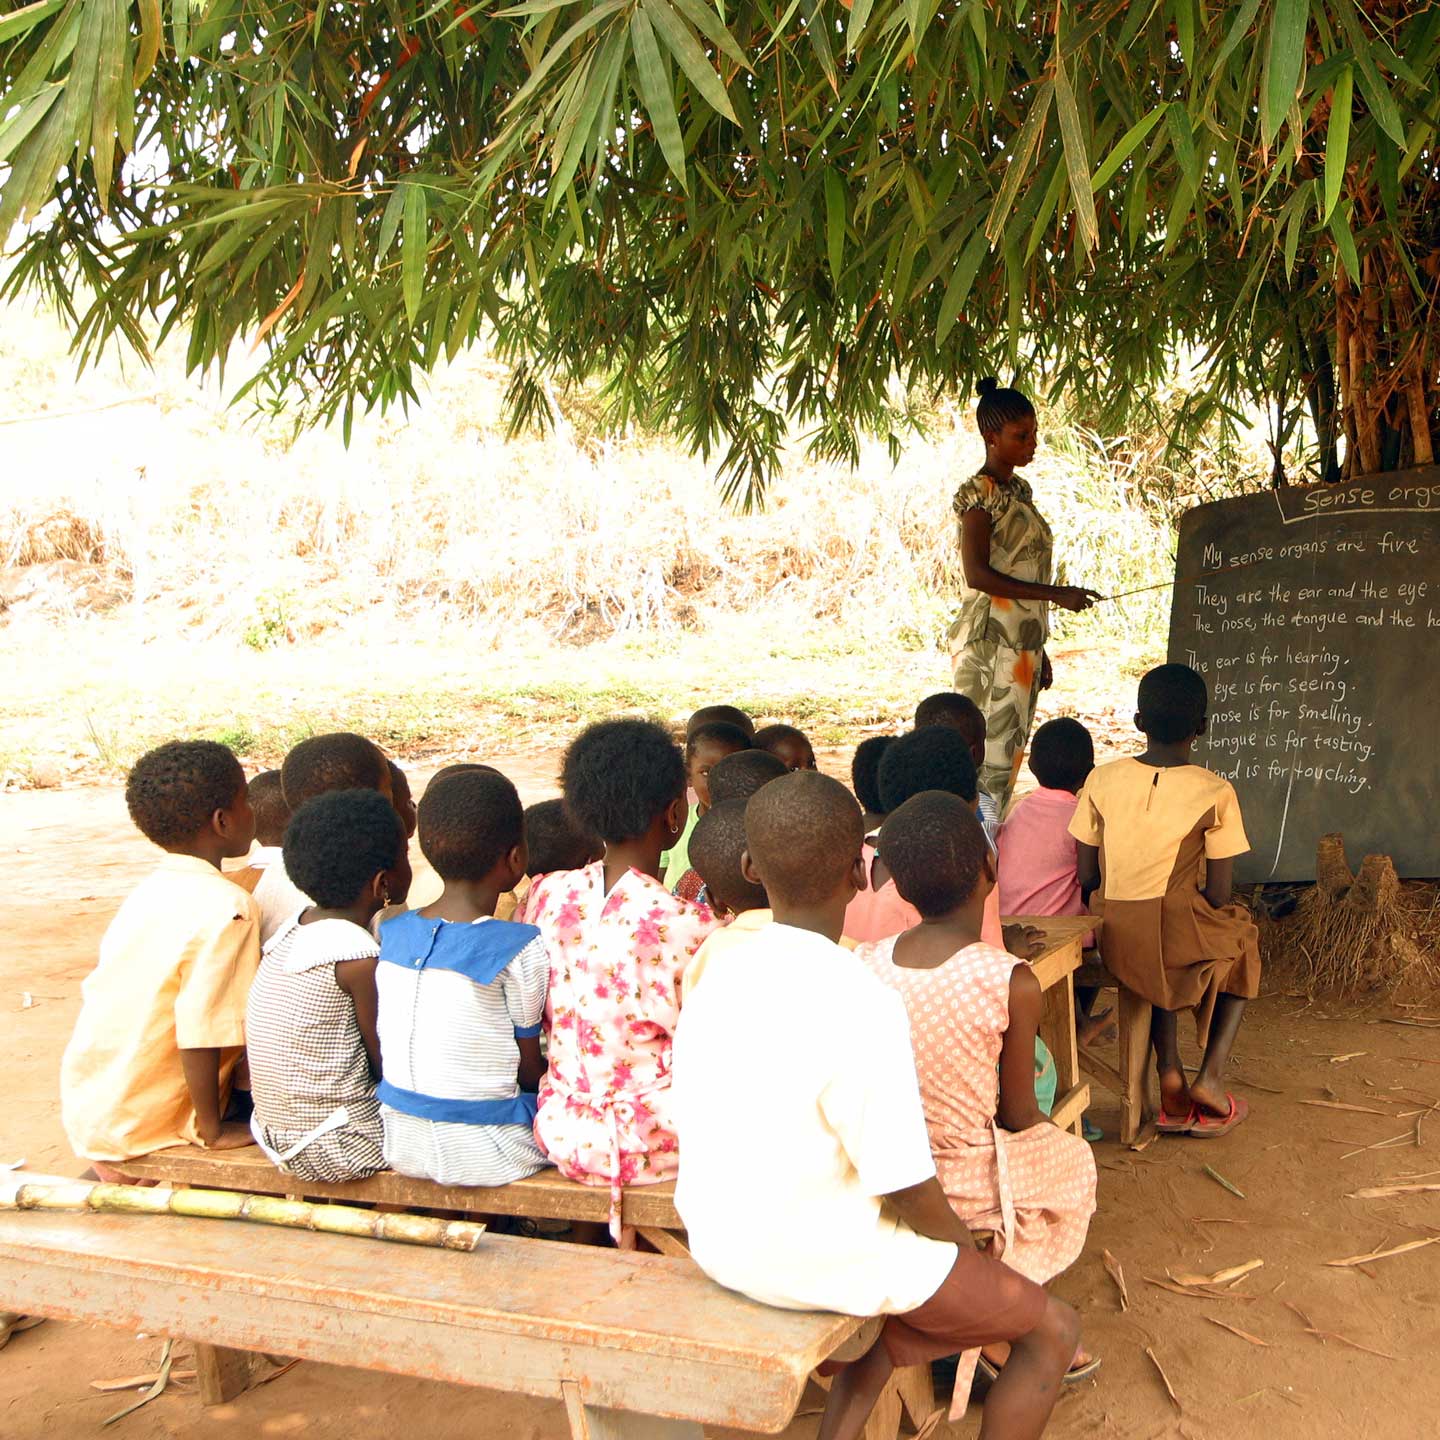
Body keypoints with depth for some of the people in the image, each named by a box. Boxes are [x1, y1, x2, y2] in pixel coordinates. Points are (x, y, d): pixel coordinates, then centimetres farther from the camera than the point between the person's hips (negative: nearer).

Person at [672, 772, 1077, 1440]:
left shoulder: (716, 976, -5)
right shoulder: (862, 1007, -26)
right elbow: (908, 1190, -21)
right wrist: (972, 1250, 2)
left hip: (718, 1247, 7)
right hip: (819, 1258, -7)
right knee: (1052, 1330, 12)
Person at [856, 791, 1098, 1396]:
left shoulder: (864, 965, -11)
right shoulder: (1012, 982, -23)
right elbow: (1017, 1114, -11)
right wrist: (1038, 1117, 12)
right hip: (966, 1184, -5)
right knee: (1072, 1158, 27)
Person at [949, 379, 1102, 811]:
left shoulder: (1019, 489, 15)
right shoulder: (979, 493, -11)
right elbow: (978, 573, -20)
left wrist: (1039, 649, 19)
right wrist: (1056, 594, -22)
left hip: (1022, 645, 9)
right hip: (989, 643, -9)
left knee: (1010, 751, 8)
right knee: (988, 752, -9)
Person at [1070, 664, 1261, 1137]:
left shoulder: (1101, 780, -1)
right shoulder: (1214, 793, -8)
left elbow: (1087, 878, 2)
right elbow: (1218, 894, -7)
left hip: (1115, 941, 3)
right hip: (1182, 936, -3)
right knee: (1243, 949, 30)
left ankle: (1170, 1074, 23)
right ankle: (1210, 1076, 19)